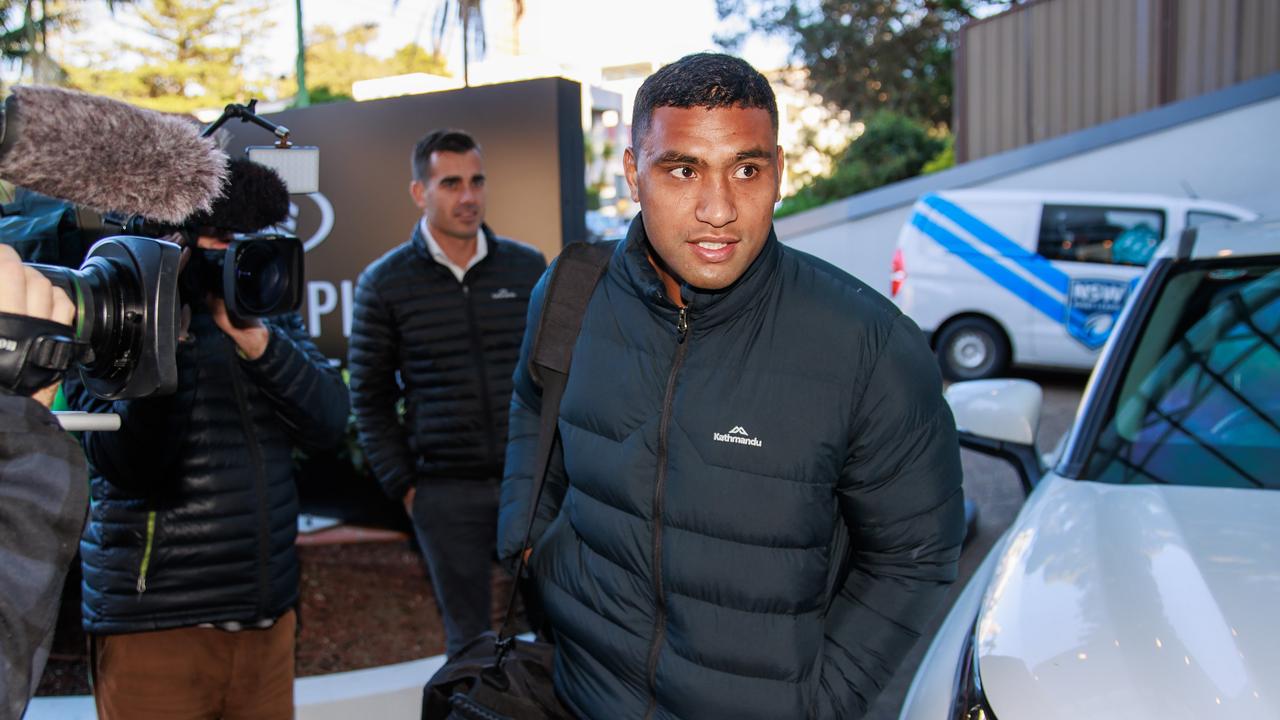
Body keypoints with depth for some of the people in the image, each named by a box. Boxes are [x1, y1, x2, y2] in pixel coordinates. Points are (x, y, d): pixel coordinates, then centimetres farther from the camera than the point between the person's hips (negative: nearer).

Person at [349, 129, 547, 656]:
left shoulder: (528, 267, 5)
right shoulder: (384, 283, 1)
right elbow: (370, 397, 4)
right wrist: (402, 484, 0)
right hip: (446, 490, -1)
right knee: (467, 637, 10)